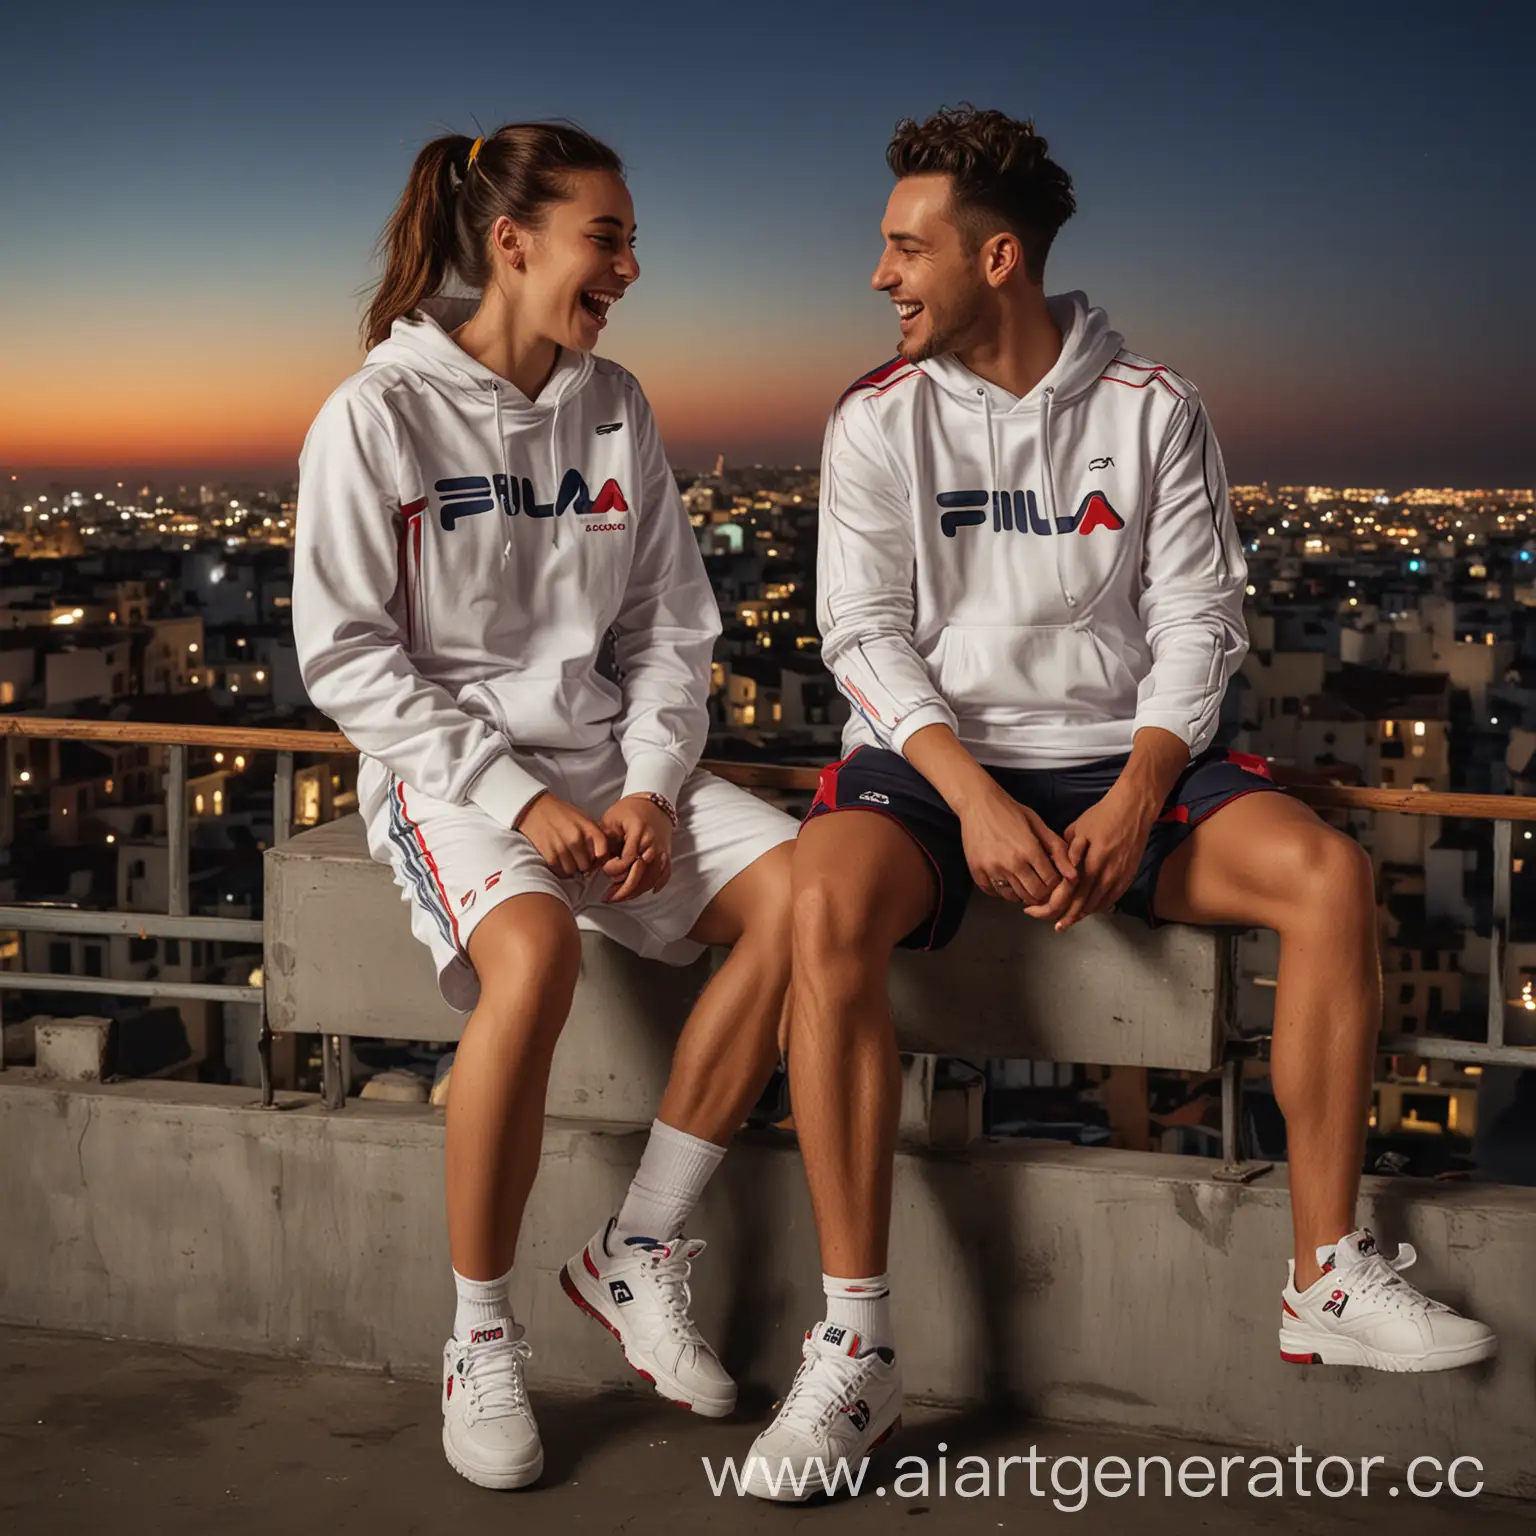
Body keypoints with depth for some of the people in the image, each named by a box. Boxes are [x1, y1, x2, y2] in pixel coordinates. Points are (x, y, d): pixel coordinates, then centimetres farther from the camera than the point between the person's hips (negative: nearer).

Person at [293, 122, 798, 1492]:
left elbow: (669, 632, 11)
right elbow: (348, 657, -9)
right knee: (533, 952, -36)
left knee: (797, 891, -20)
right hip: (445, 768, -5)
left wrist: (652, 788, -7)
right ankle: (481, 1339, -16)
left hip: (607, 757, 6)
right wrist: (516, 801, -18)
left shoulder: (617, 413, 10)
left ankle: (637, 1255, -6)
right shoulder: (381, 414, -6)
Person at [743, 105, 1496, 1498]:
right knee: (828, 898, -34)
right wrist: (973, 798, -20)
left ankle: (1329, 1279, -13)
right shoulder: (881, 419, 4)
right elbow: (867, 631, -4)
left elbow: (1198, 622, 1)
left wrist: (1135, 798, -16)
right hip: (934, 757, -1)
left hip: (1122, 756, 2)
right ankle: (856, 1344, -30)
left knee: (1328, 870, -25)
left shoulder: (1152, 409, 5)